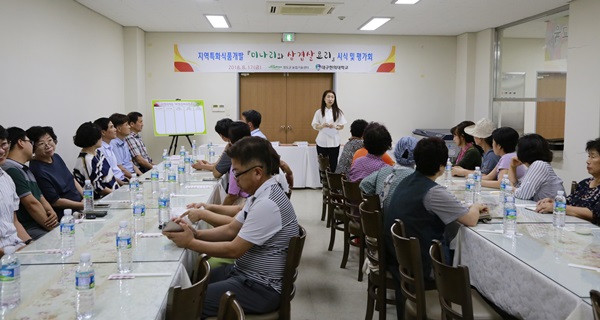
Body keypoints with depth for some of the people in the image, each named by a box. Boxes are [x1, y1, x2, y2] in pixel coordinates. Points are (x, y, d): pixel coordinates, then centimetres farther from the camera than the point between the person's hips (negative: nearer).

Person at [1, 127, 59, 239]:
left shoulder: (26, 170, 22)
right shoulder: (11, 170, -11)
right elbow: (32, 203, -15)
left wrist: (52, 213, -3)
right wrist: (50, 225, -7)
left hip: (41, 226, 9)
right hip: (29, 230, -9)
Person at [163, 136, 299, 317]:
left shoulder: (267, 204, -25)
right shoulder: (260, 195, 5)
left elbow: (234, 250, -21)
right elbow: (231, 230, 11)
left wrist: (190, 243, -13)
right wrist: (196, 233, -3)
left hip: (259, 289, -9)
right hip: (245, 273, 9)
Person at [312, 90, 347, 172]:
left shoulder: (338, 112, 2)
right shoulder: (319, 112, 2)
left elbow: (342, 126, 4)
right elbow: (315, 126, 3)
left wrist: (334, 126, -16)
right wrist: (322, 126, -16)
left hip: (334, 142, 0)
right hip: (322, 142, 0)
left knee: (333, 165, 2)